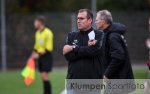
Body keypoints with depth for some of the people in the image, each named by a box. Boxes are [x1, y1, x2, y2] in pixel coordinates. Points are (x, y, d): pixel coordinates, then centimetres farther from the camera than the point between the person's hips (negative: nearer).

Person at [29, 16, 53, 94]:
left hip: (46, 56, -8)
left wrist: (39, 54, -20)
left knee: (44, 75, -15)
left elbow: (48, 48, -17)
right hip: (40, 56, 8)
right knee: (43, 76, 6)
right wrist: (33, 56, 10)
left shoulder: (48, 33, -14)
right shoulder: (37, 33, 12)